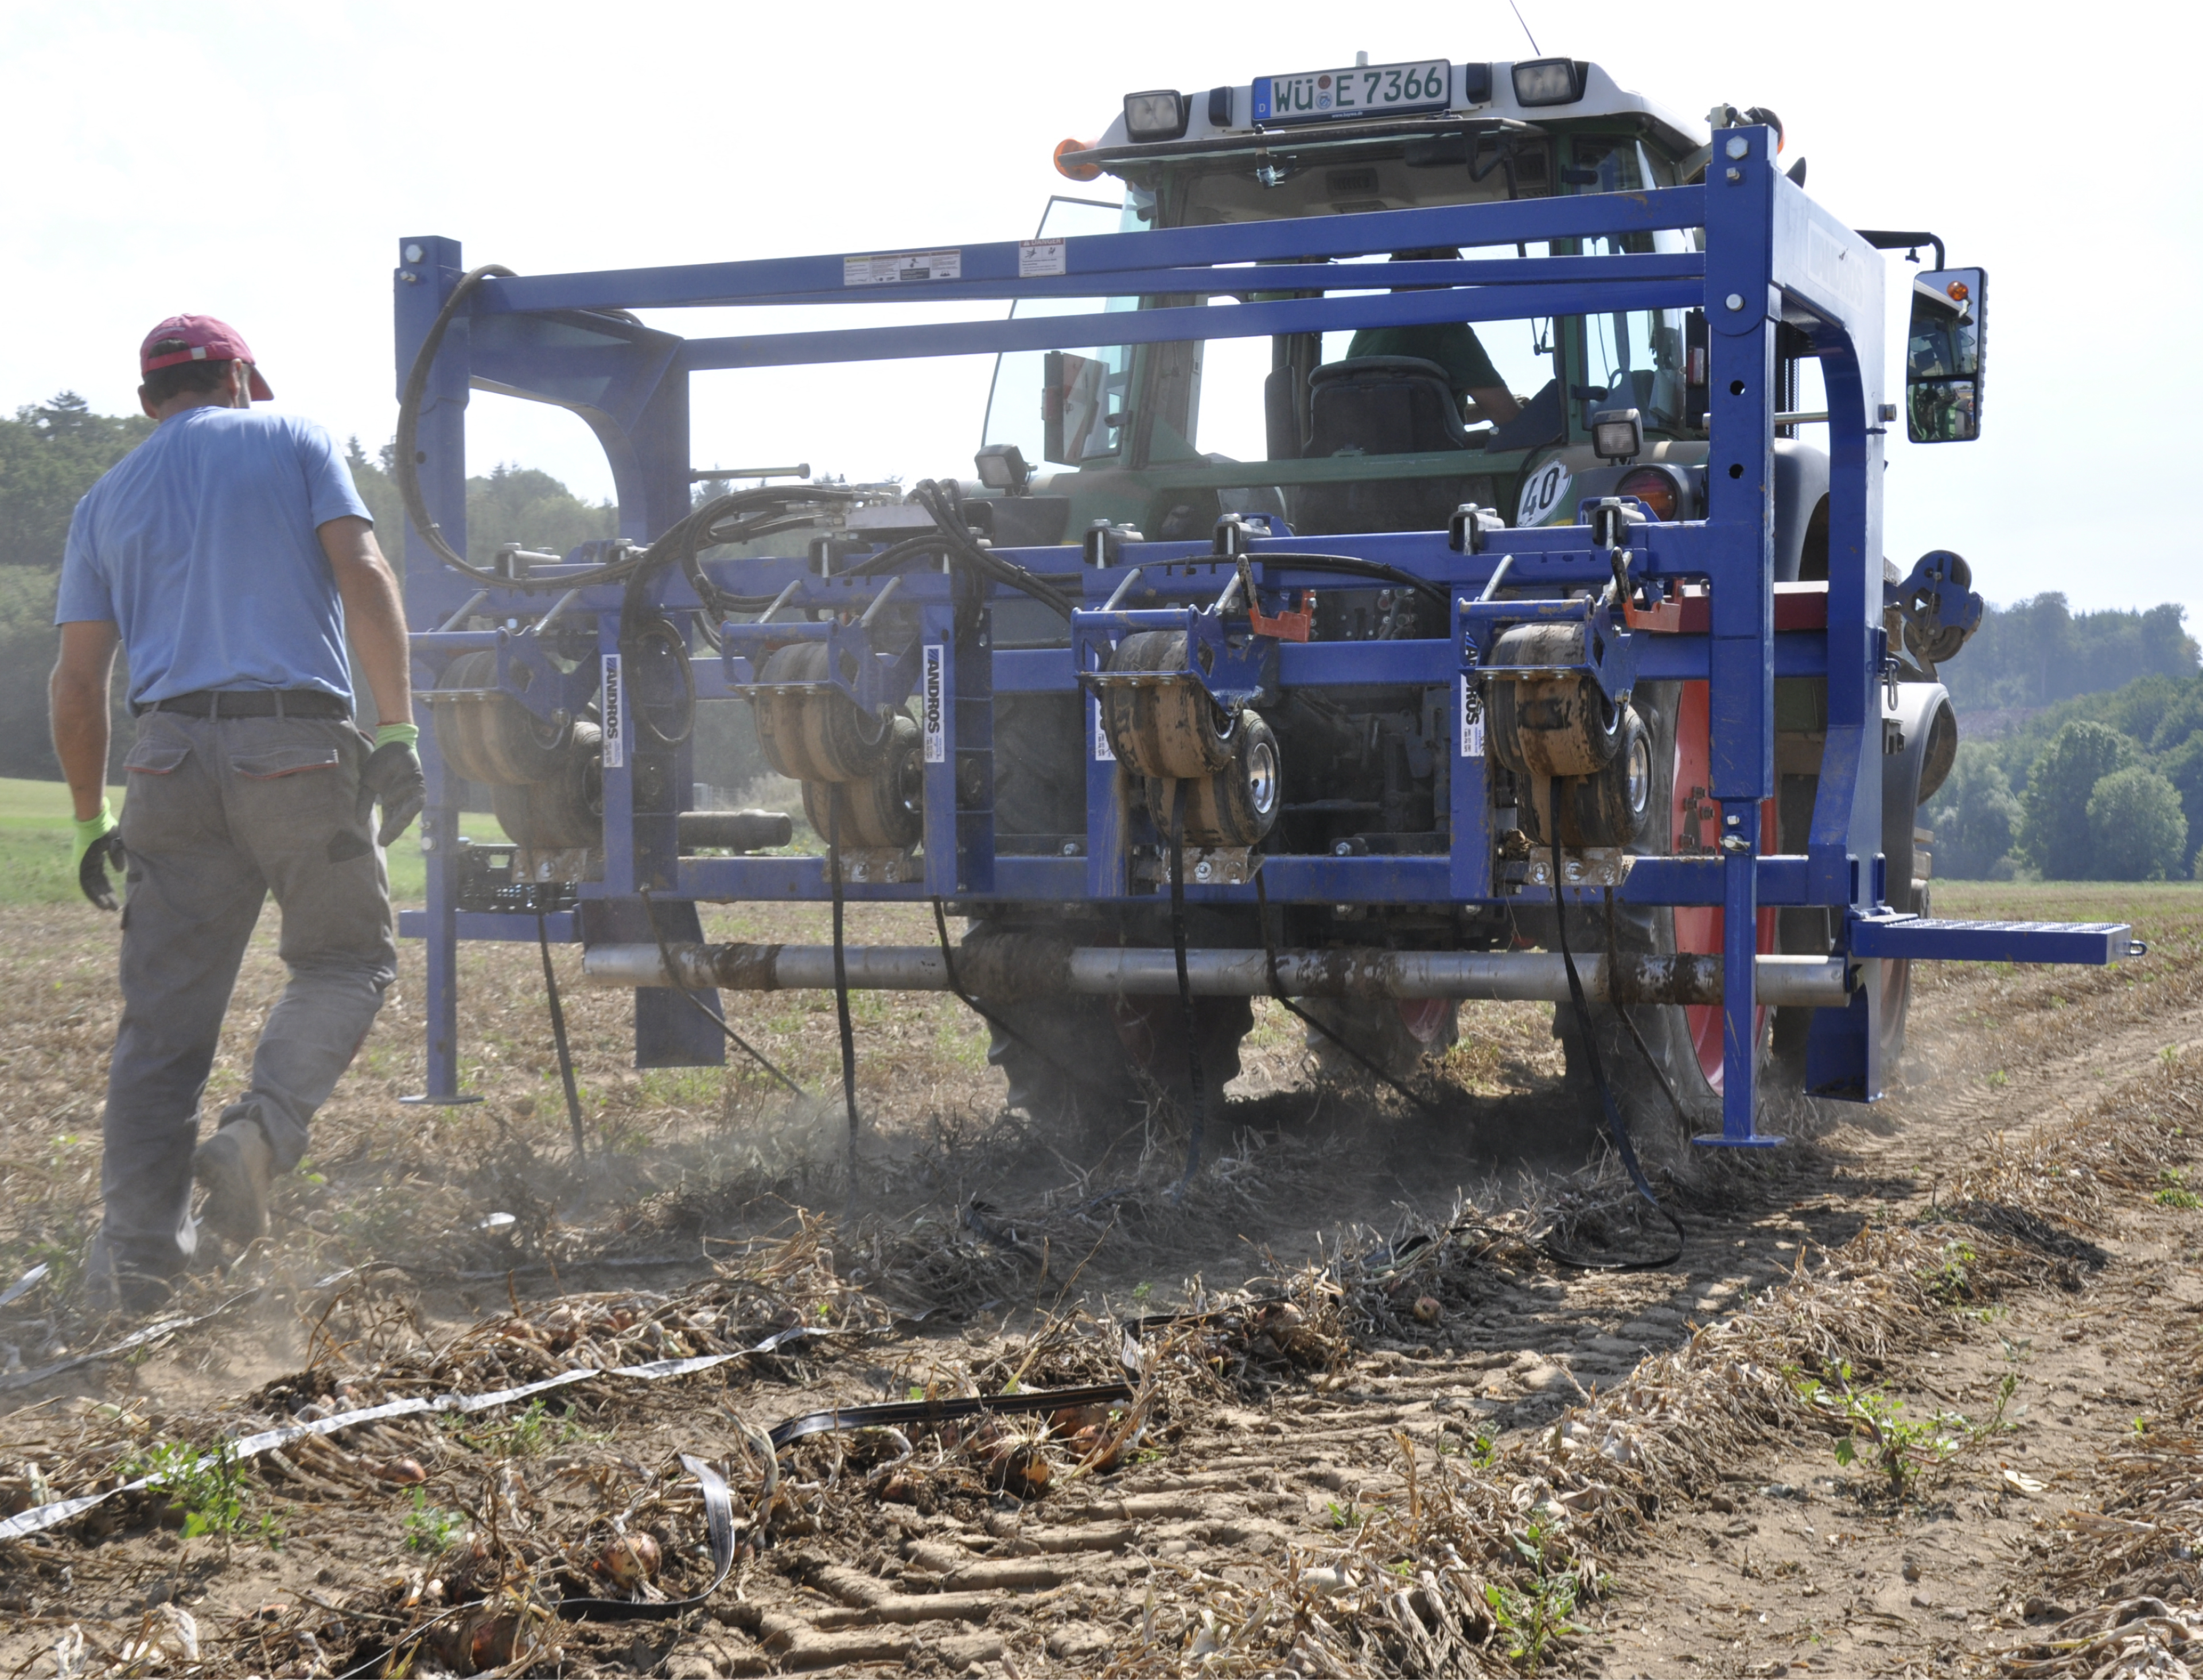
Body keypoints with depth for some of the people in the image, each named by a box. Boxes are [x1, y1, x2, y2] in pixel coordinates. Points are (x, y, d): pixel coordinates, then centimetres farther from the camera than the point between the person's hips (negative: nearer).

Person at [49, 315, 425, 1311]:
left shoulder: (107, 500, 19)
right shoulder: (292, 442, 12)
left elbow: (76, 685, 13)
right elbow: (362, 575, -4)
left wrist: (90, 824, 20)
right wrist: (399, 729, -6)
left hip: (175, 755, 3)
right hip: (301, 745, -3)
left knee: (162, 1014, 6)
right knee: (346, 960, 12)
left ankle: (137, 1247, 2)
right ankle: (263, 1127, -14)